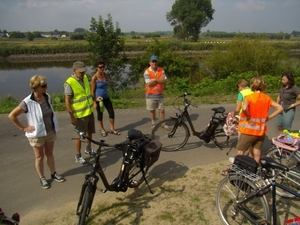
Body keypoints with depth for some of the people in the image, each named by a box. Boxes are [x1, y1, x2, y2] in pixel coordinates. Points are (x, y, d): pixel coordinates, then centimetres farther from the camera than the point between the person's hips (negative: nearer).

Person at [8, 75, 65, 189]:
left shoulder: (47, 97, -5)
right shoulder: (27, 102, -22)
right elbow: (12, 115, -15)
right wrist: (23, 128, -13)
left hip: (50, 131, 5)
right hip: (37, 134, -5)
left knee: (50, 153, 20)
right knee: (40, 156, 12)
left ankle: (54, 173, 36)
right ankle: (42, 178, 29)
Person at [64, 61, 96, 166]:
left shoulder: (85, 78, 2)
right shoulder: (69, 83, -20)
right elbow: (67, 102, -18)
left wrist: (93, 100, 17)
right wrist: (72, 117, -19)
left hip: (90, 111, 7)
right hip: (80, 114, -7)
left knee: (89, 131, 21)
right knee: (80, 135, 5)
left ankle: (88, 149, 43)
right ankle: (78, 156, 21)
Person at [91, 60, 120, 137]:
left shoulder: (105, 74, -1)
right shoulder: (94, 78, -16)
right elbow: (93, 91, -12)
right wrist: (94, 102, -13)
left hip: (106, 97, 5)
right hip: (98, 98, -5)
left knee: (112, 113, 5)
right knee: (100, 114, 10)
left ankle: (112, 129, 22)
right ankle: (102, 129, 30)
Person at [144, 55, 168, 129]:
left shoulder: (161, 70, 0)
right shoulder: (147, 72, -10)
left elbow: (164, 81, -9)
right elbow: (149, 84, -18)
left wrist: (154, 80, -18)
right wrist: (159, 80, -12)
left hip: (160, 94, 2)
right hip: (150, 95, -2)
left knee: (162, 110, 7)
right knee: (152, 110, 10)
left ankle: (163, 124, 21)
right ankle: (153, 124, 25)